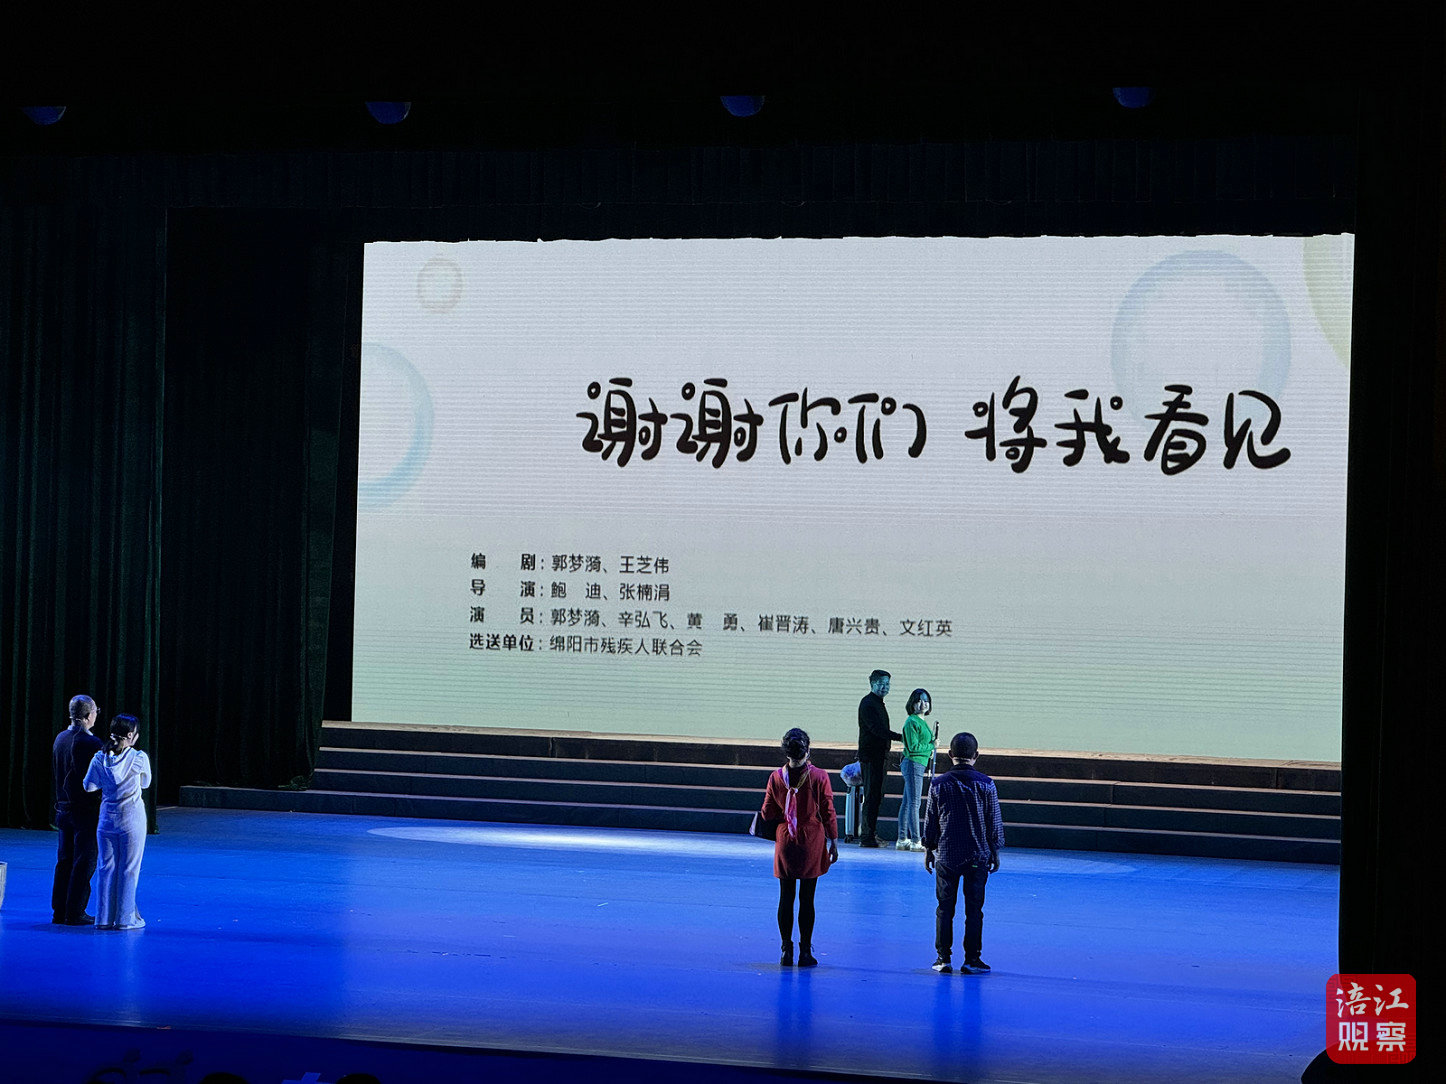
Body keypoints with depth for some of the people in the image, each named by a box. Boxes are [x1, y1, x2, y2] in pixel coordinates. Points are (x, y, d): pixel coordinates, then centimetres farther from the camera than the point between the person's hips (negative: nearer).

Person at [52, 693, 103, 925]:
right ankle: (75, 913, 1)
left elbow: (57, 773, 13)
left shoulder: (60, 739, 6)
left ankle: (59, 911, 16)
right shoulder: (90, 742, -18)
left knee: (64, 861, 13)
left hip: (64, 808, 7)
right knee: (84, 862, -1)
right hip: (86, 810, -7)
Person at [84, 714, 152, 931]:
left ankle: (104, 917, 11)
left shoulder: (100, 758, -2)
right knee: (129, 869, 4)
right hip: (131, 818, -3)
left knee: (107, 868, 10)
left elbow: (89, 785, 0)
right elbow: (145, 783, 4)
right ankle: (125, 918, 6)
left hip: (107, 817, 3)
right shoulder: (139, 758, -11)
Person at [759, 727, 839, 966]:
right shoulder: (819, 777, -11)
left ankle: (786, 951, 9)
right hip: (812, 844, -2)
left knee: (786, 898, 9)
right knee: (807, 899, 3)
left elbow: (768, 814, 1)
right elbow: (828, 812, -6)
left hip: (785, 843, 2)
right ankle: (805, 952, 4)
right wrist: (833, 843, 2)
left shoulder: (776, 778, -5)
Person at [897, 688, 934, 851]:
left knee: (907, 802, 12)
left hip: (919, 764, 10)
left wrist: (929, 749, 8)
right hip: (913, 764, -10)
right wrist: (931, 746, -8)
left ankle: (902, 840, 16)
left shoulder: (922, 722, 17)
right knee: (914, 803, -9)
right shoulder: (912, 722, -13)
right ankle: (916, 841, -10)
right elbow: (913, 747, -18)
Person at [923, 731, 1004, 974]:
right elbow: (995, 822, 0)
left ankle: (943, 958, 7)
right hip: (978, 856, -1)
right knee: (974, 909, 3)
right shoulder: (985, 784, -6)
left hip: (946, 855, 1)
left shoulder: (938, 784, -3)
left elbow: (930, 821, 3)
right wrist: (995, 852, 12)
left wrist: (928, 849, 15)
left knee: (945, 908, 7)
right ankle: (972, 959, 3)